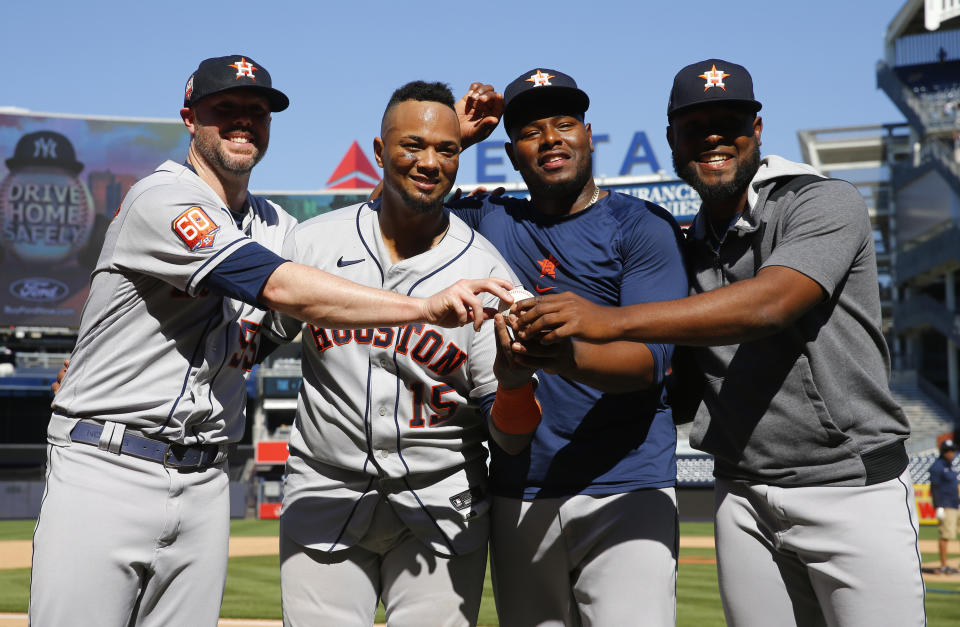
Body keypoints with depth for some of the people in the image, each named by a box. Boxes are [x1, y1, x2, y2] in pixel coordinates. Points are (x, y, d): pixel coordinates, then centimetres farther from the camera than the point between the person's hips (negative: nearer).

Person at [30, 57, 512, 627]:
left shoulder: (274, 225, 16)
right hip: (105, 470, -7)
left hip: (205, 485, 7)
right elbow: (280, 288, -23)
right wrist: (425, 308, -28)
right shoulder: (162, 201, -11)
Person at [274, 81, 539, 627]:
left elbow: (510, 433, -8)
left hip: (442, 505, -1)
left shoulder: (489, 272, -5)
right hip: (325, 497, 1)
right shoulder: (315, 243, 0)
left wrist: (517, 377, -30)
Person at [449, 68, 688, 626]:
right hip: (516, 497, 4)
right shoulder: (489, 221, 14)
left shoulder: (644, 226, 0)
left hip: (627, 493, -4)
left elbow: (650, 358, -12)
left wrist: (570, 359, -33)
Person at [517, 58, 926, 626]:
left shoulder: (827, 204, -7)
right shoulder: (687, 249, 13)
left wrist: (611, 321, -33)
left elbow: (767, 304, -26)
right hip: (743, 498, 5)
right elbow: (682, 389, 15)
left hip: (853, 489, -5)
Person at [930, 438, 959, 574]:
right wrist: (939, 507, -21)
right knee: (946, 535, -12)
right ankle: (943, 566, -11)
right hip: (944, 505, -10)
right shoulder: (937, 467, -11)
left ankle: (944, 566, 13)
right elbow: (934, 488, -16)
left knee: (949, 534, 8)